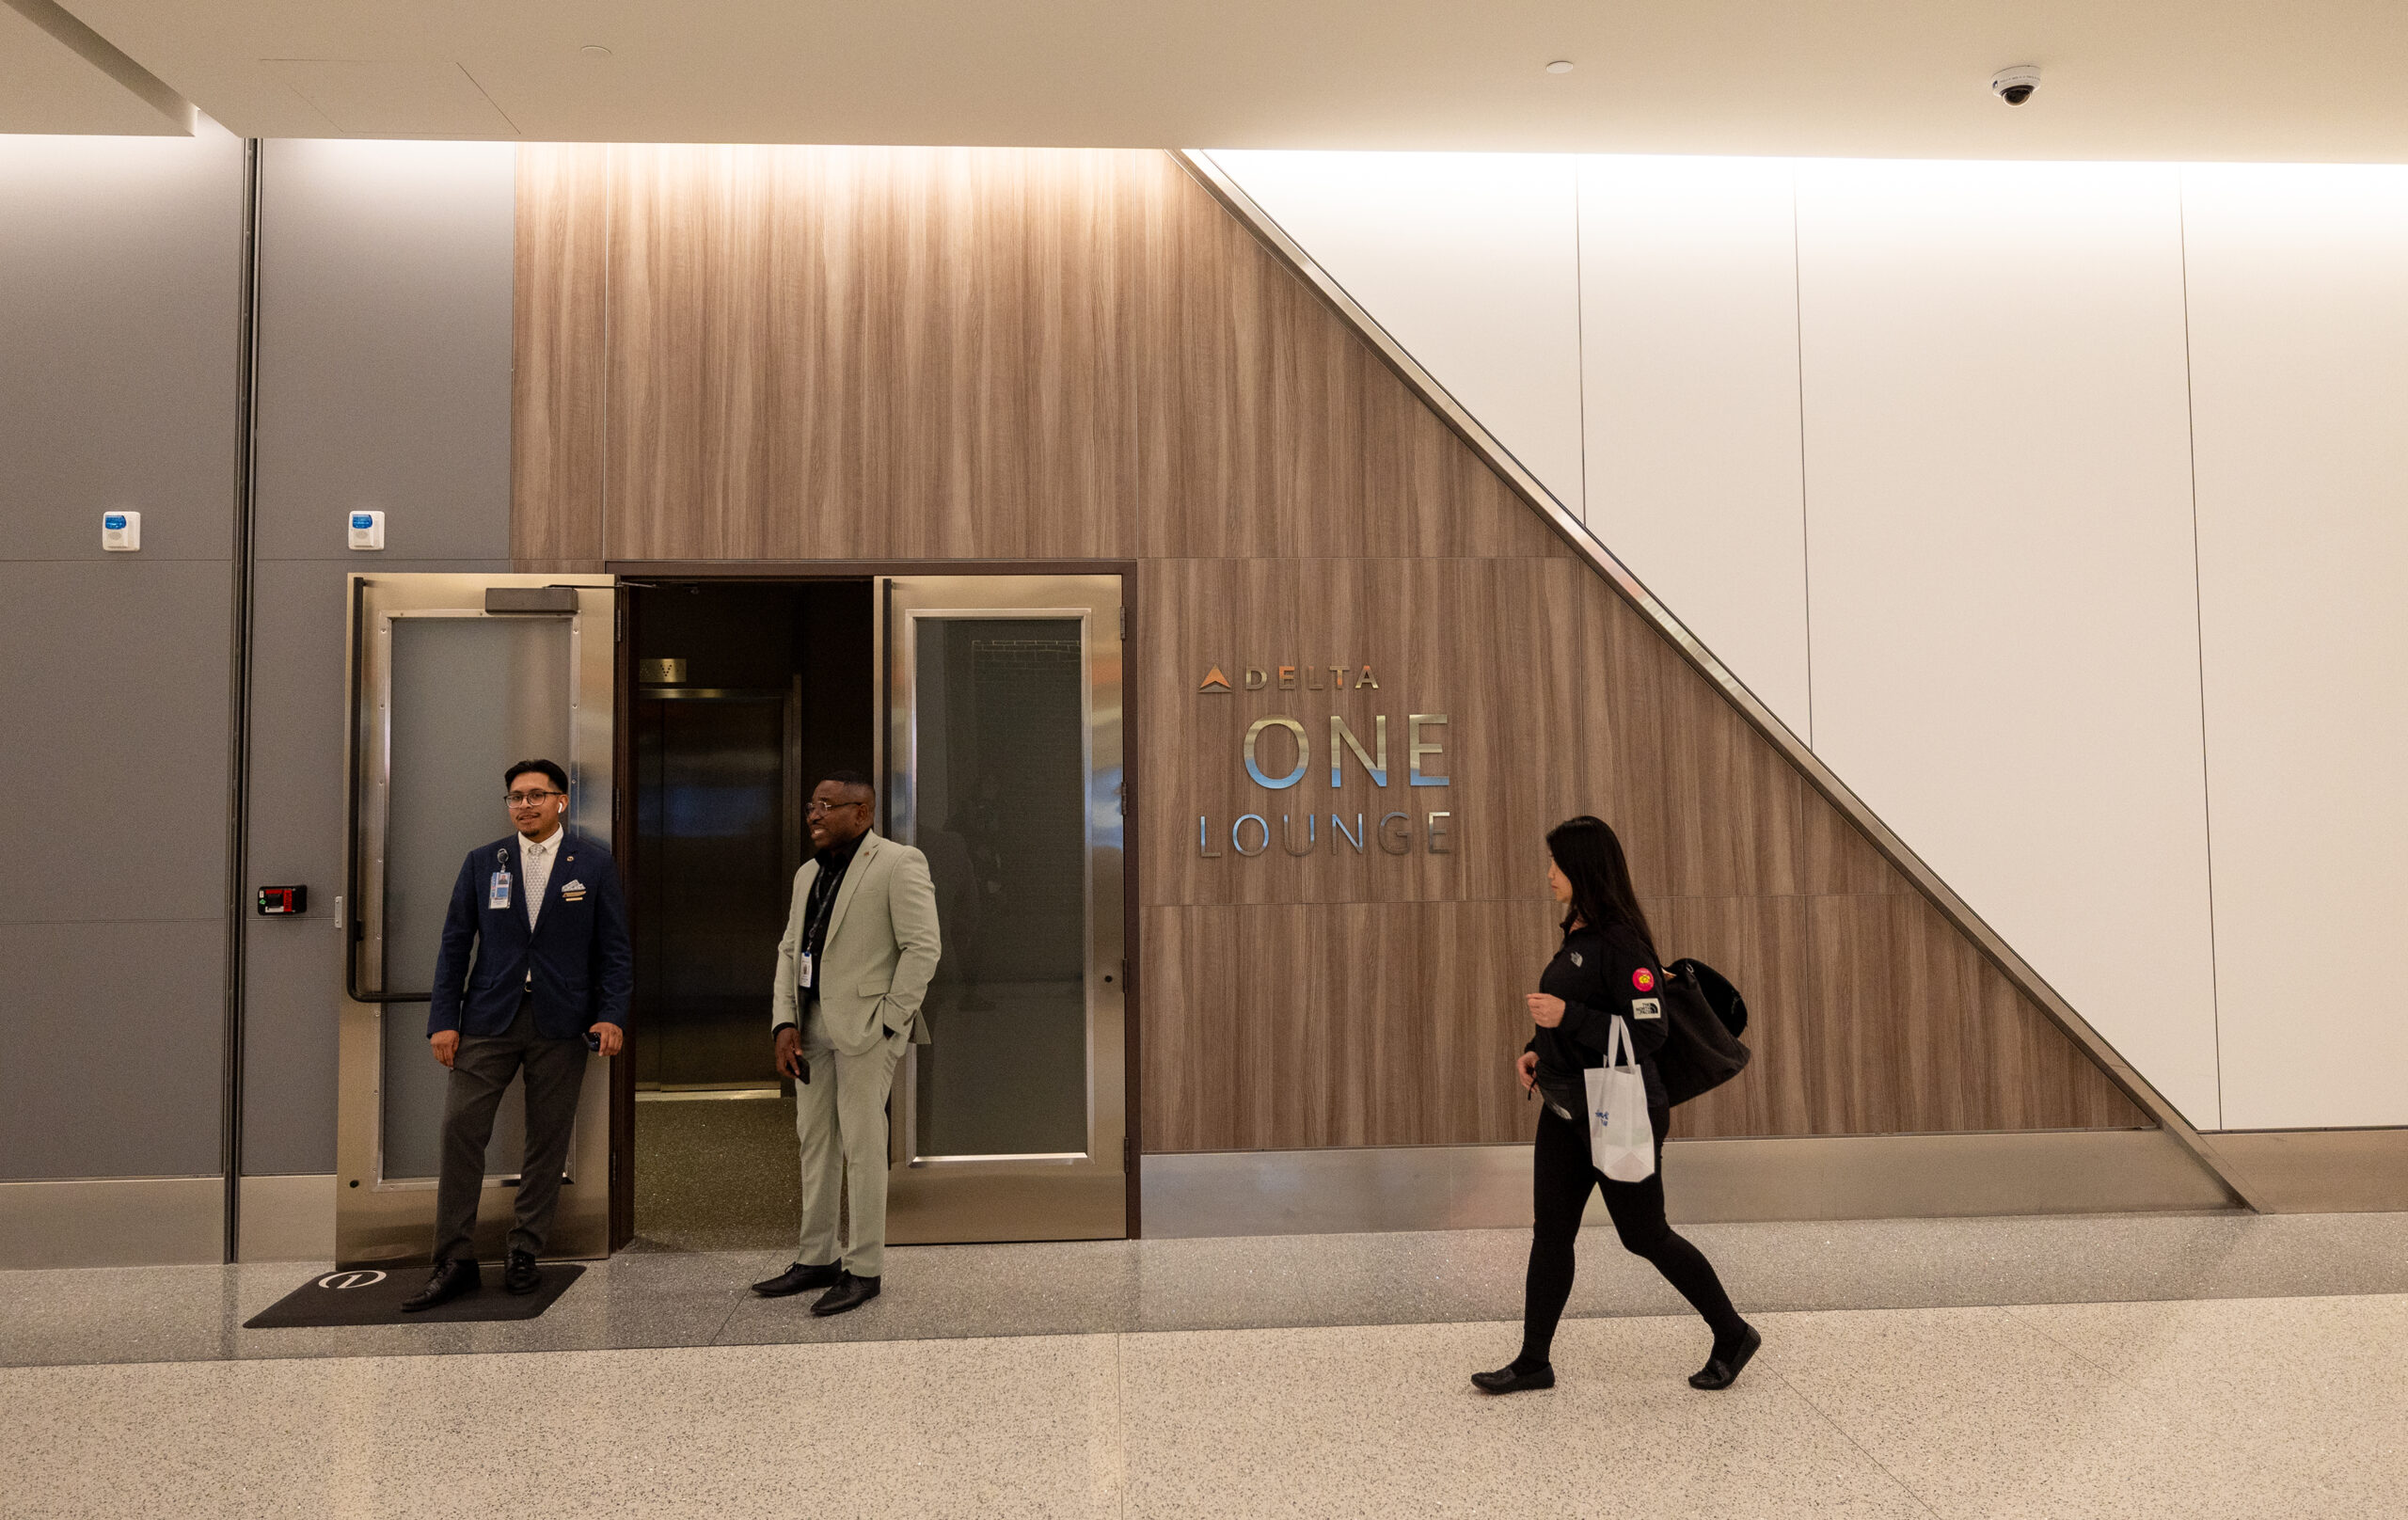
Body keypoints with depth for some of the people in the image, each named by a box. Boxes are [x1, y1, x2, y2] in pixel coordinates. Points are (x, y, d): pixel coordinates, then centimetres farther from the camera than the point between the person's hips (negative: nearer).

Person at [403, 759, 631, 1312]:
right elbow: (454, 944, 8)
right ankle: (456, 1261, 5)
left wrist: (612, 1015, -9)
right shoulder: (482, 862, 8)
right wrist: (443, 1019, 0)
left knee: (548, 1141, 5)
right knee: (459, 1129, -5)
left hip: (562, 1024, -1)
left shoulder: (594, 864, 4)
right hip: (489, 1019, 1)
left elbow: (615, 948, 2)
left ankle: (525, 1252, 18)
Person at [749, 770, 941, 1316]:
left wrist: (887, 1023, -14)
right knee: (815, 1142, 13)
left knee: (862, 1145, -3)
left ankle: (864, 1270, 7)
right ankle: (817, 1260, 24)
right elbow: (789, 951, 15)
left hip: (865, 1026, -8)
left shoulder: (899, 864, -7)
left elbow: (922, 948, -12)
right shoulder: (807, 874, 17)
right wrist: (785, 1024, 2)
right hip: (812, 1027, 8)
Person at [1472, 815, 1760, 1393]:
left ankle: (1733, 1335, 27)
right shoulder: (1578, 935, 9)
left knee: (1644, 1236, 6)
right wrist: (1537, 1049, 7)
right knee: (1550, 1233, 9)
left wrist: (1567, 1017, -27)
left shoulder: (1622, 944, -20)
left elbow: (1648, 1033, -23)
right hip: (1566, 1111, 9)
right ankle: (1534, 1361, 18)